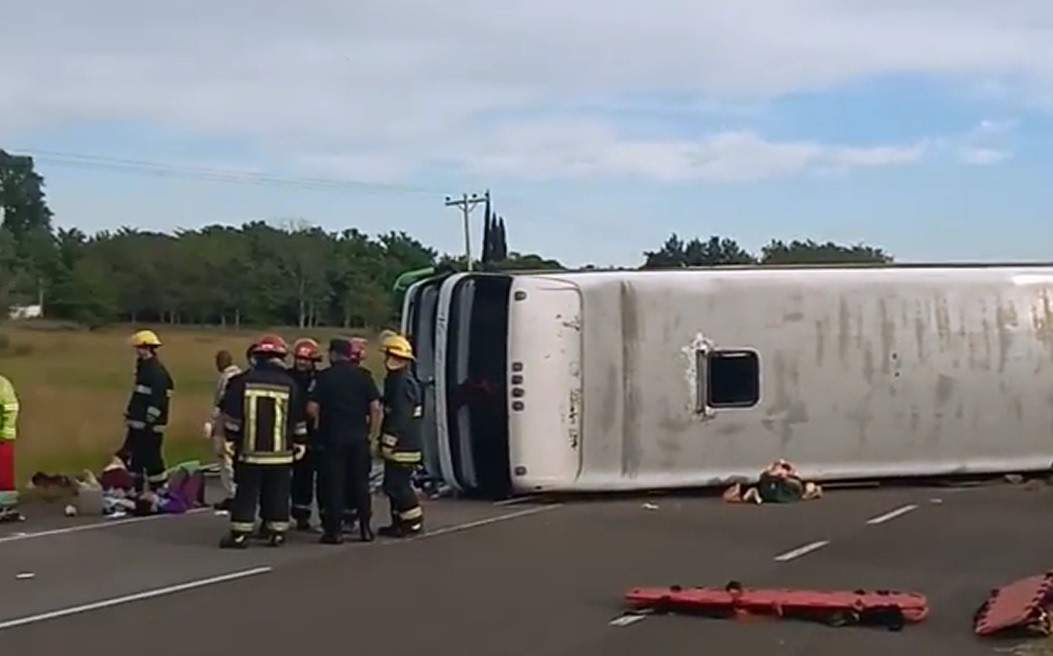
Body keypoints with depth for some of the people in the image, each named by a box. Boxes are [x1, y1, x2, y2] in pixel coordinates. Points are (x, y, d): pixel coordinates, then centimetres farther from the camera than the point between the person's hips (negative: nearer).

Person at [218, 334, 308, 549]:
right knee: (277, 492, 8)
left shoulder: (243, 381, -3)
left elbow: (231, 413, -2)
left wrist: (230, 438, 6)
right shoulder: (289, 384, 0)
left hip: (250, 450, -1)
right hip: (281, 451, 1)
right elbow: (298, 418, 5)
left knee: (246, 492, 3)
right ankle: (276, 532, 10)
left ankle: (240, 533, 3)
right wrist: (300, 443, 13)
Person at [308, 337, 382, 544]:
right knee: (361, 483, 10)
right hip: (359, 437, 3)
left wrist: (319, 422, 10)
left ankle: (334, 531, 2)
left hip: (333, 438, -3)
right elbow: (375, 407, -2)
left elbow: (312, 408, -10)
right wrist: (371, 431, 7)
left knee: (334, 484, 2)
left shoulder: (325, 377, -5)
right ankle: (365, 528, 12)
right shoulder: (363, 375, 2)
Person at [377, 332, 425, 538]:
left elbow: (399, 418, -22)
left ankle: (413, 522, -2)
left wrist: (387, 444, -19)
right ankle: (399, 522, 21)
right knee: (394, 484, 14)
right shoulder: (398, 379, 16)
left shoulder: (402, 382, -17)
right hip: (402, 445, 10)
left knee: (398, 485, -8)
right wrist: (385, 443, 22)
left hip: (402, 447, -10)